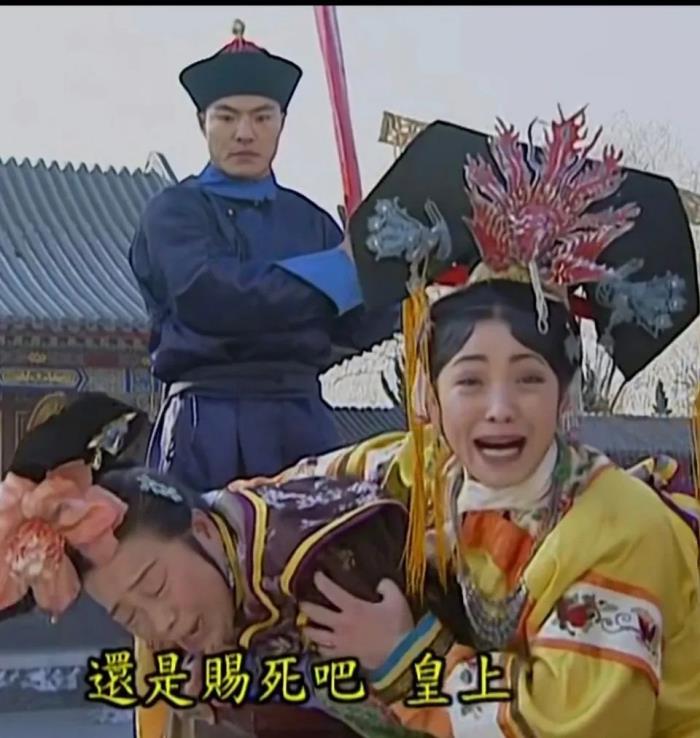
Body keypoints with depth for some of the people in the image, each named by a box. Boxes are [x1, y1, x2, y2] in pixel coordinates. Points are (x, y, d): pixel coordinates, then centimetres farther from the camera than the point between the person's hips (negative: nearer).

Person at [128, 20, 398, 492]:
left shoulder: (310, 219, 16)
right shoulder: (176, 210, 2)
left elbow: (353, 327, 10)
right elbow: (208, 299, -17)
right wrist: (337, 270, -13)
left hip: (303, 417, 4)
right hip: (208, 424, -4)